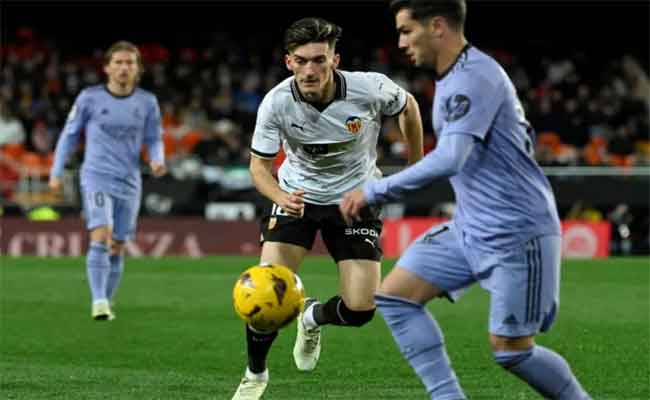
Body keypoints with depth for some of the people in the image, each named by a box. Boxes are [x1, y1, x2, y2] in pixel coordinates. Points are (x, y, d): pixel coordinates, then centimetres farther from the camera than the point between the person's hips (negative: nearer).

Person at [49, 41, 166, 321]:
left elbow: (154, 139, 11)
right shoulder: (89, 98, -3)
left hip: (129, 182, 3)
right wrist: (56, 172, 5)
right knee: (100, 237, -20)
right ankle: (99, 303, -24)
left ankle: (106, 302, 20)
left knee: (117, 248, 7)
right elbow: (69, 134, 7)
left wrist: (157, 160, -11)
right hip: (96, 178, -3)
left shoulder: (147, 102, 3)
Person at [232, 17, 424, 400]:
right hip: (297, 195, 0)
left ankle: (313, 318, 29)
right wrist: (280, 196, -34)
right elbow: (259, 164, -13)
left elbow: (409, 106, -2)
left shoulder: (371, 89, -25)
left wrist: (416, 166, 7)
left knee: (360, 309, -9)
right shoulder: (276, 103, -23)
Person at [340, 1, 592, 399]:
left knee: (511, 350, -6)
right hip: (471, 229, 10)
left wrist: (372, 192, -26)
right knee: (395, 295, 0)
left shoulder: (473, 77, -19)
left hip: (516, 233, -10)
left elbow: (448, 160, -31)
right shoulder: (453, 77, 12)